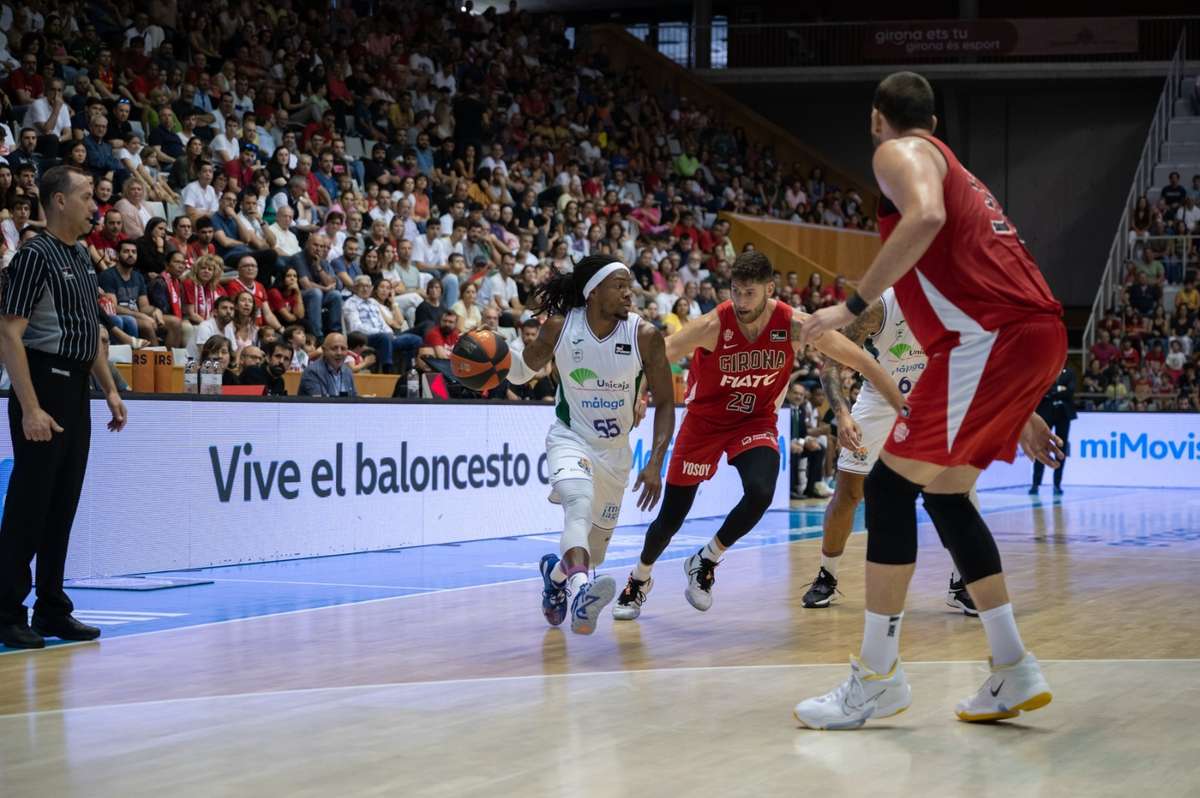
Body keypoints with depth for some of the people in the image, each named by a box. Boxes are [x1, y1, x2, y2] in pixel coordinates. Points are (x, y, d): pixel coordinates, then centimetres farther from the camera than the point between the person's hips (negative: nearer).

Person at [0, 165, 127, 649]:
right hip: (43, 388, -8)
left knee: (63, 506, 10)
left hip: (75, 391, 8)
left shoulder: (82, 258, 14)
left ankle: (52, 612, 16)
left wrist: (110, 390, 17)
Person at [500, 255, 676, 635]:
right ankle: (580, 591, -54)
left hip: (615, 450, 3)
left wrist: (655, 464, -16)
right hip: (570, 437, -2)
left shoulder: (645, 336, -15)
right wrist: (501, 352, -22)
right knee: (580, 503, -36)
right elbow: (523, 372, 2)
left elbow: (665, 403, -7)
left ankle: (556, 571, 49)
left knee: (594, 551, 14)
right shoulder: (559, 326, -14)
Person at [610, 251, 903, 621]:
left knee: (760, 493, -27)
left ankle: (706, 562, 0)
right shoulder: (713, 326, -26)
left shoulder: (793, 325, -20)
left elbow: (859, 359, -13)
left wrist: (902, 403, -13)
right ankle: (639, 580, 34)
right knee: (671, 517, 2)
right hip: (705, 419, -1)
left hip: (756, 420, 1)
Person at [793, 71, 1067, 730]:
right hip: (1037, 332, 9)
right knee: (944, 495, 18)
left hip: (990, 333, -9)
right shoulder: (950, 167, 31)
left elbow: (926, 216, -22)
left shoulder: (898, 153, 3)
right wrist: (1019, 411, 34)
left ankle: (877, 676, -5)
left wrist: (854, 305, -18)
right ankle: (1013, 670, 16)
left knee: (891, 484, -6)